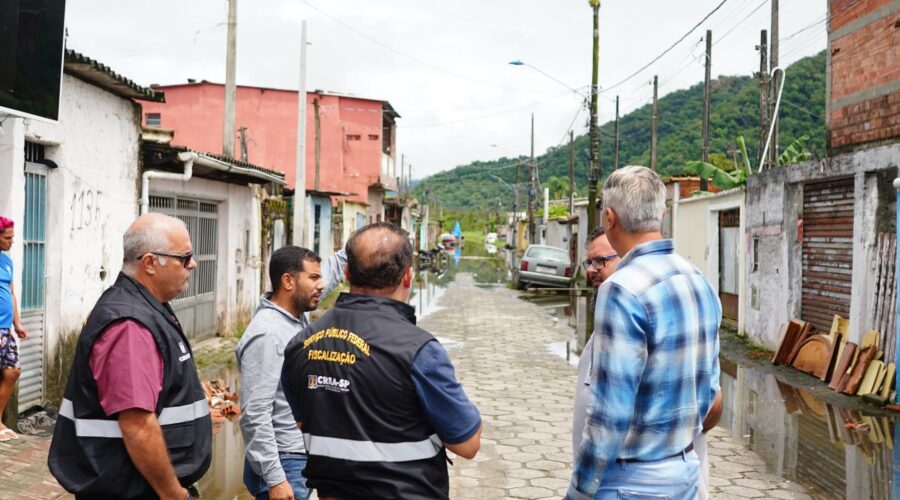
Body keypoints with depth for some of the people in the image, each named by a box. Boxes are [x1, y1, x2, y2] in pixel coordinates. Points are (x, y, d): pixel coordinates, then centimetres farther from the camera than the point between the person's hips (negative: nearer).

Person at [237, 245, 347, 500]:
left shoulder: (298, 315, 4)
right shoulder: (267, 335, -21)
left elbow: (333, 268, 18)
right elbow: (254, 414, -24)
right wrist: (274, 479, -24)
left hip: (304, 458, 9)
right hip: (283, 464, -9)